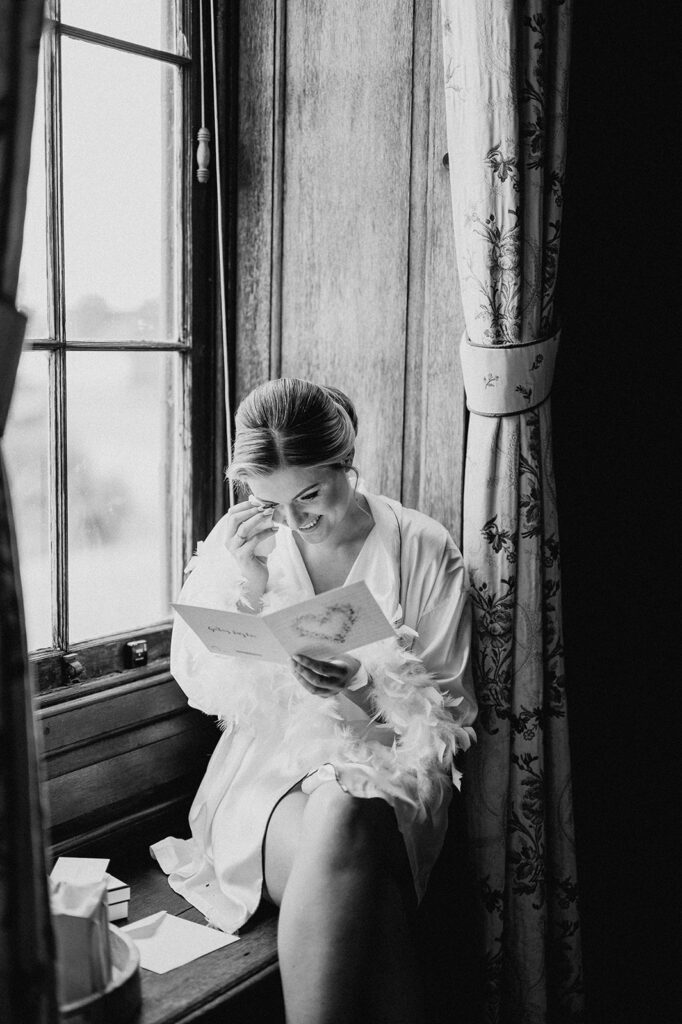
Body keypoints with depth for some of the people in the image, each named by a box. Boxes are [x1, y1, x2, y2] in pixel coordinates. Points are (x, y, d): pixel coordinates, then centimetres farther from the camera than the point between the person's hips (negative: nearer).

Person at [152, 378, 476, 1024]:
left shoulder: (424, 549, -2)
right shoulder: (238, 541, 4)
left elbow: (448, 711, 1)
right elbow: (200, 690, 2)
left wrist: (365, 686, -20)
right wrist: (245, 589, -13)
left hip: (387, 760, 0)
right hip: (267, 761, 1)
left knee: (343, 818, -37)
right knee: (367, 891, -33)